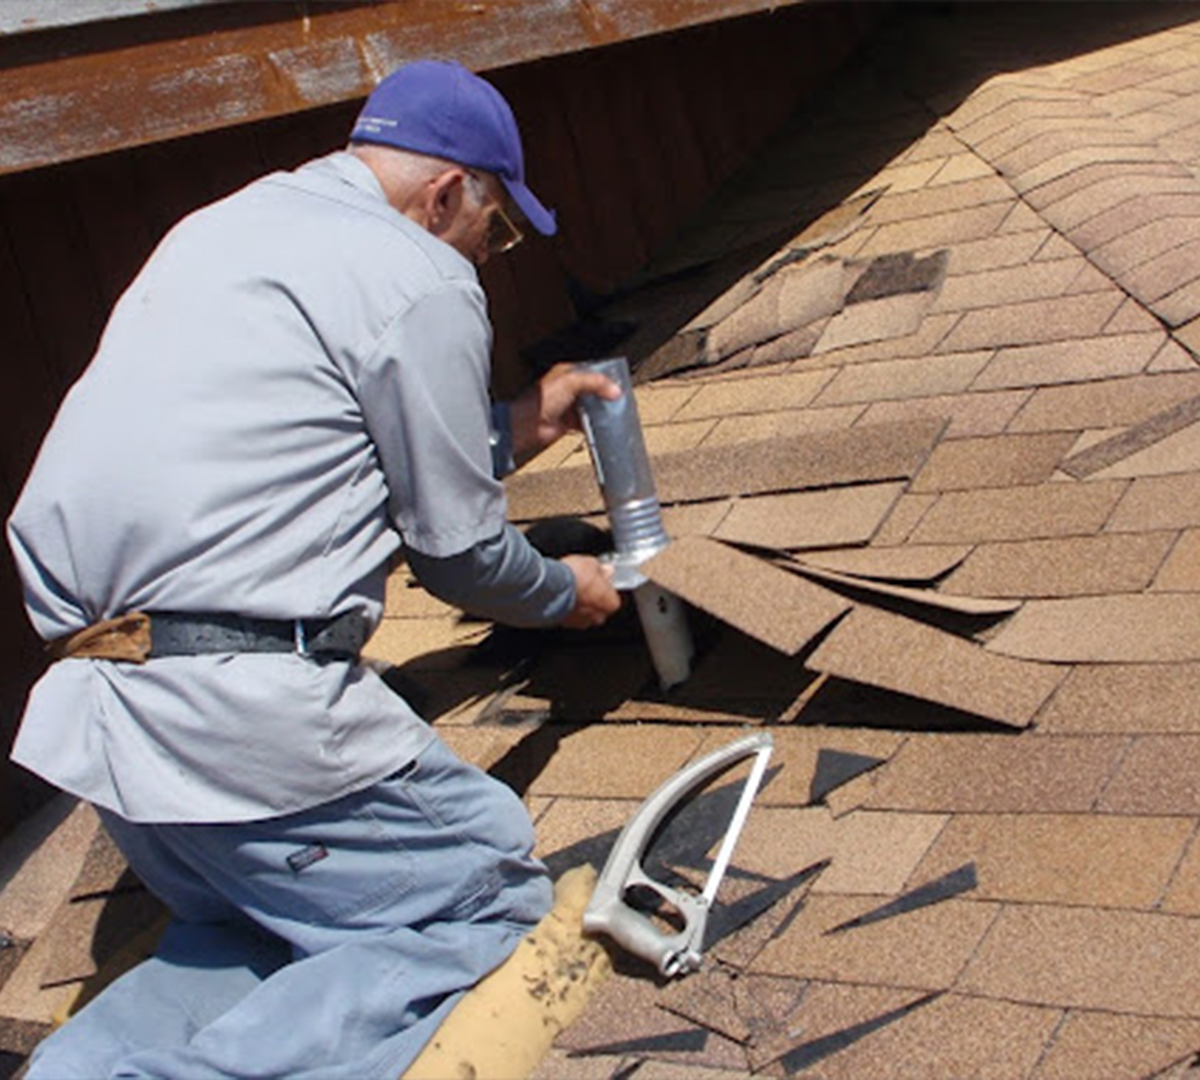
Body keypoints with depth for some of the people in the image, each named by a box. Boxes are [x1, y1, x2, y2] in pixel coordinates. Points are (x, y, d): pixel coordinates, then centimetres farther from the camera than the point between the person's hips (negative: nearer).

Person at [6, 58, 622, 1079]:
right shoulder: (420, 280, -6)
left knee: (254, 935, 26)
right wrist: (564, 592, 20)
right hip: (240, 706, -9)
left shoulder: (224, 227, 19)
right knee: (496, 893, 5)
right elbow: (457, 549, 0)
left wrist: (510, 429, 33)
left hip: (87, 698, 9)